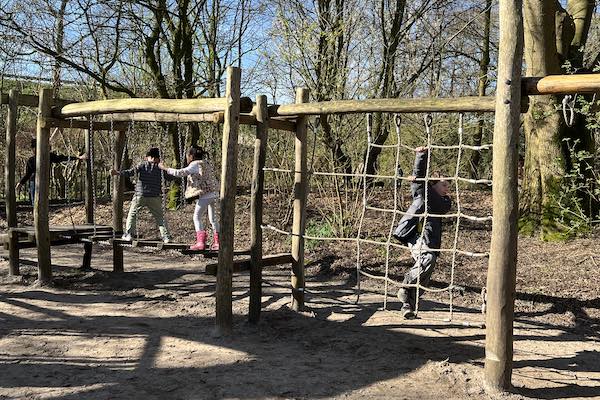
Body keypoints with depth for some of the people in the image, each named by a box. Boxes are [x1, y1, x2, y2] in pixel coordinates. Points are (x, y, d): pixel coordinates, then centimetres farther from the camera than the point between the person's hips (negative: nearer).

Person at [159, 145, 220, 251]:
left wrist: (165, 168, -6)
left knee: (197, 217, 0)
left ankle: (201, 242, -5)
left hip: (205, 195, -9)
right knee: (213, 218, 14)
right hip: (213, 194, 9)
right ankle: (217, 242, 19)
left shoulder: (195, 164, -8)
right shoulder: (206, 163, 16)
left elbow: (180, 173, -14)